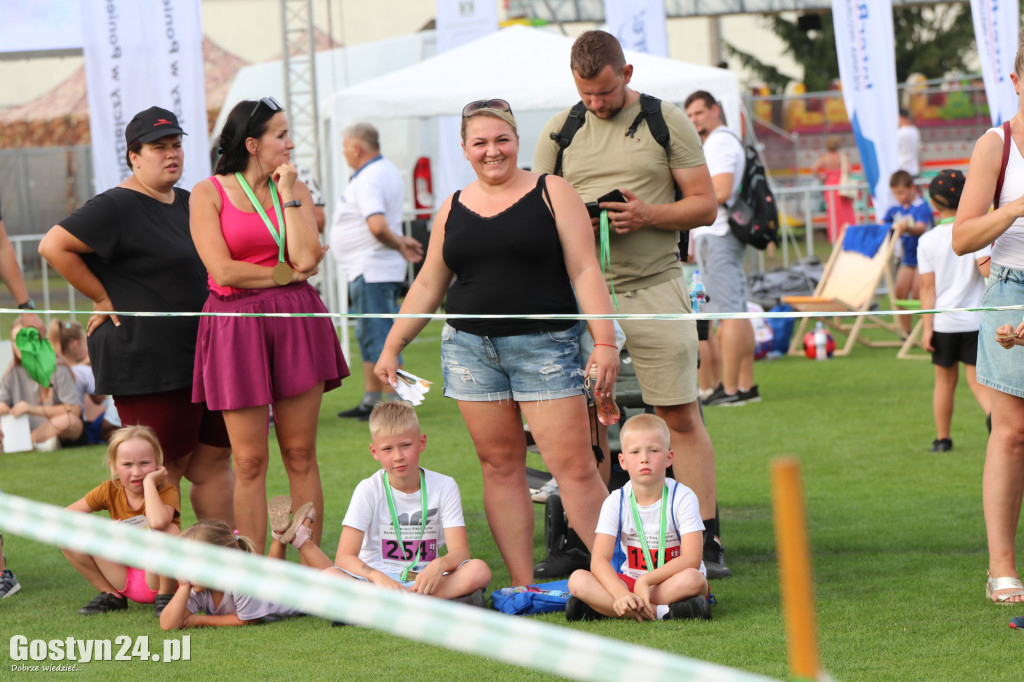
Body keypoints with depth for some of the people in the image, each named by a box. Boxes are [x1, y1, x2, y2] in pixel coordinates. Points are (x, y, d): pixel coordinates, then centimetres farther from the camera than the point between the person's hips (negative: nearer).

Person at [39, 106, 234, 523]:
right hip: (146, 360, -8)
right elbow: (53, 246, -16)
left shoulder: (188, 204, 16)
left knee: (214, 461, 8)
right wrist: (103, 299, -13)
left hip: (200, 356, 8)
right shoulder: (117, 207, -10)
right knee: (164, 469, -6)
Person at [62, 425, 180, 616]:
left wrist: (149, 481, -27)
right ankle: (111, 595, 4)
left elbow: (157, 522, -40)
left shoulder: (167, 491, -16)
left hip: (159, 579, -4)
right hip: (125, 580, 4)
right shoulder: (110, 491, -3)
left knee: (169, 531, -34)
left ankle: (165, 597, -11)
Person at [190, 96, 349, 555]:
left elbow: (306, 257, -6)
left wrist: (288, 194, -4)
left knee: (301, 455, 5)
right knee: (250, 462, -1)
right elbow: (223, 270, -11)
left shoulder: (296, 190, 9)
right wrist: (287, 273, -4)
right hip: (237, 325, -3)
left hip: (296, 324, 3)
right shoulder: (208, 194, -1)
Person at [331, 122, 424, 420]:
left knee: (379, 339, -9)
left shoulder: (367, 180, -19)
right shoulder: (389, 171, 15)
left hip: (371, 270, -11)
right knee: (369, 337, 16)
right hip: (377, 269, 11)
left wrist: (399, 244, -16)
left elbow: (377, 225, -32)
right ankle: (371, 401, 22)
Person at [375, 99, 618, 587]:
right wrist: (391, 348, 16)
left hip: (544, 346, -4)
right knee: (500, 467, 2)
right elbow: (427, 287, 19)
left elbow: (585, 271, -4)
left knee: (574, 468, -11)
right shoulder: (453, 209, 13)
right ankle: (523, 588, 5)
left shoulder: (551, 193, 1)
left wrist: (605, 342, -12)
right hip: (470, 349, 4)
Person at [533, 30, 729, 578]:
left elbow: (705, 205, 1)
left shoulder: (667, 121, 2)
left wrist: (648, 215, -16)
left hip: (655, 287, -2)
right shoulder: (559, 131, 9)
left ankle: (706, 541, 0)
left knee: (681, 417, -3)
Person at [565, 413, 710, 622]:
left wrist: (645, 581, -29)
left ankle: (604, 608, -30)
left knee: (692, 580, -37)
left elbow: (691, 559, -19)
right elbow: (599, 560, -14)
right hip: (628, 582, 2)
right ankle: (661, 612, -33)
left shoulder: (683, 498, -10)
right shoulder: (616, 502, -5)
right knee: (578, 580, -24)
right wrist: (621, 594, -34)